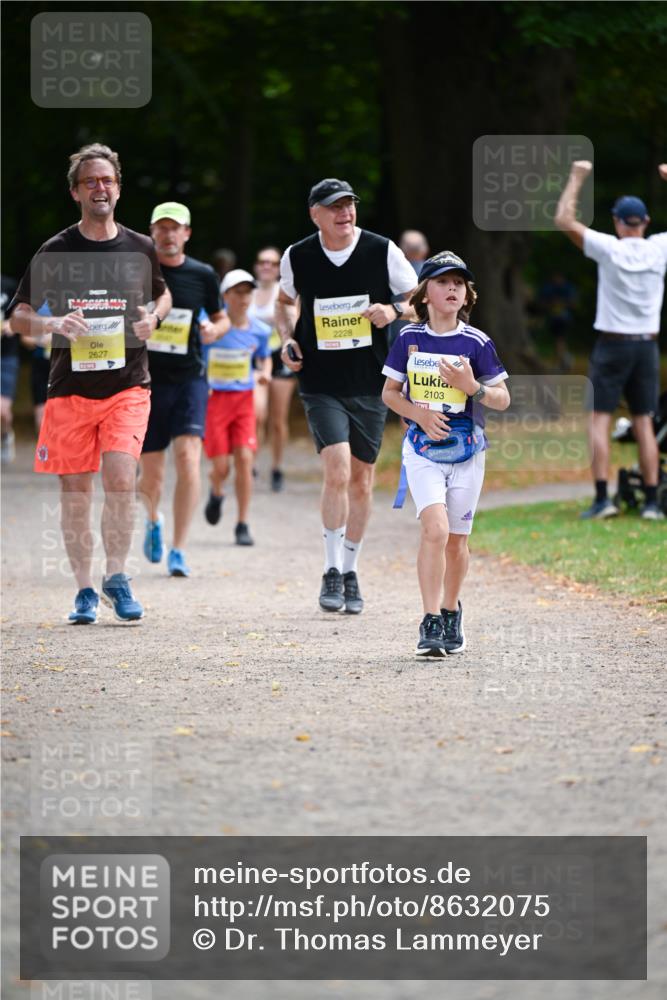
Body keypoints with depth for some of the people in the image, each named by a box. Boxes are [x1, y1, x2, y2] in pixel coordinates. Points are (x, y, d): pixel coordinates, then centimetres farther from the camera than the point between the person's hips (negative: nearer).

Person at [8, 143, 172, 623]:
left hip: (128, 386, 0)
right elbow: (19, 317, 5)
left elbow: (163, 294, 25)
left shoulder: (140, 249, 5)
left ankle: (116, 578, -3)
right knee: (75, 492, 3)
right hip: (70, 386, 0)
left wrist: (154, 317, 2)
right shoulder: (55, 252, 1)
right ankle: (85, 591, 13)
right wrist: (53, 324, -16)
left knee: (121, 480, -17)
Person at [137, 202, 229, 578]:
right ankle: (154, 519, 39)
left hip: (189, 379, 0)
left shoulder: (203, 275, 3)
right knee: (151, 477, 2)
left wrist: (214, 329, -6)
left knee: (188, 458, -19)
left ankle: (178, 550, -12)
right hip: (147, 379, 0)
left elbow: (222, 319, 15)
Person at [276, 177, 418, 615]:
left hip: (370, 382, 1)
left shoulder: (382, 251, -4)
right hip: (321, 384, -1)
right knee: (337, 469, -18)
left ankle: (350, 571, 25)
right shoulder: (297, 257, -1)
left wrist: (394, 310, -16)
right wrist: (288, 338, 0)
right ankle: (332, 571, -7)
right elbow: (284, 303, 19)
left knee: (362, 478, 8)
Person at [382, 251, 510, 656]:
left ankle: (452, 612, 31)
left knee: (457, 542, 8)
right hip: (423, 450, -1)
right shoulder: (410, 338, 0)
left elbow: (503, 399, 0)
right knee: (436, 529, -18)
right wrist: (419, 413, -9)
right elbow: (390, 392, 9)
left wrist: (472, 386, -19)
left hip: (467, 452, 1)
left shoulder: (477, 342, -3)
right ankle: (431, 623, -15)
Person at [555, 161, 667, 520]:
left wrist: (576, 178, 3)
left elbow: (564, 219, -6)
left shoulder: (608, 249, -10)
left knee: (599, 420, 0)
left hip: (611, 344, -3)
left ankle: (602, 498, -10)